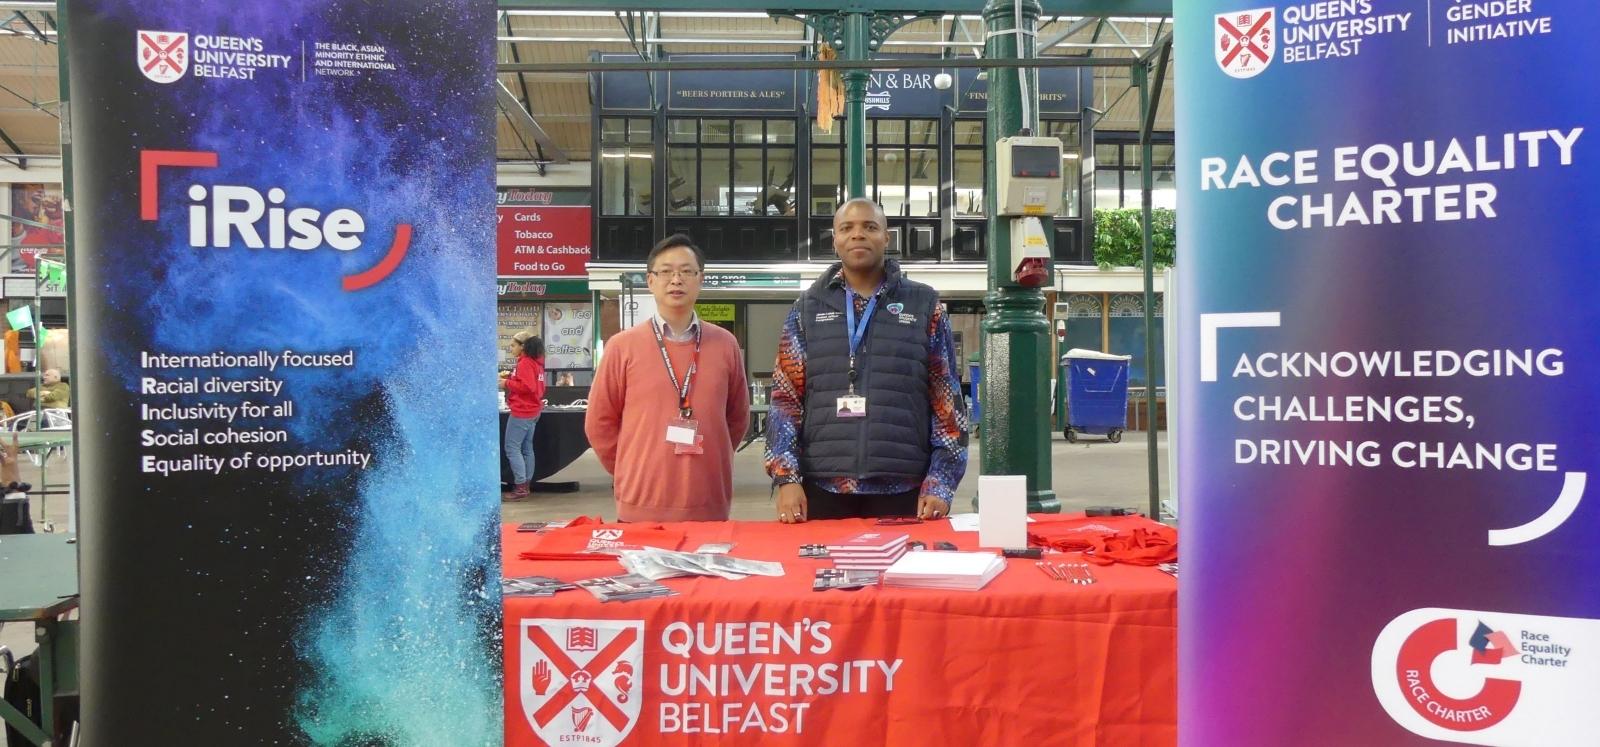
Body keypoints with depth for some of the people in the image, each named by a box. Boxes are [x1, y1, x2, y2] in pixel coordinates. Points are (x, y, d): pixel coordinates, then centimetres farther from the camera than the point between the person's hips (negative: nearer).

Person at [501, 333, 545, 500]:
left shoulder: (525, 363, -15)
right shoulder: (536, 362, 13)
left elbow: (527, 386, -23)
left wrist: (507, 382, -13)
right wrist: (511, 379, 10)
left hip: (522, 412, -10)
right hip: (532, 410, 10)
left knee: (512, 448, -6)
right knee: (526, 449, 12)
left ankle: (520, 487, -9)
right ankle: (526, 485, 14)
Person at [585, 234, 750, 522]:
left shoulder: (725, 344, 5)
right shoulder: (622, 346, 0)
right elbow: (600, 422, 5)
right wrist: (632, 472, 6)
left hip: (709, 506, 2)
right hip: (641, 507, -1)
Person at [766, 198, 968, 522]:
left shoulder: (924, 305, 6)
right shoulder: (808, 307, 8)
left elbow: (947, 399, 5)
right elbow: (785, 398, 5)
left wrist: (940, 483, -3)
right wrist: (787, 477, -5)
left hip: (903, 488, 0)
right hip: (823, 487, 1)